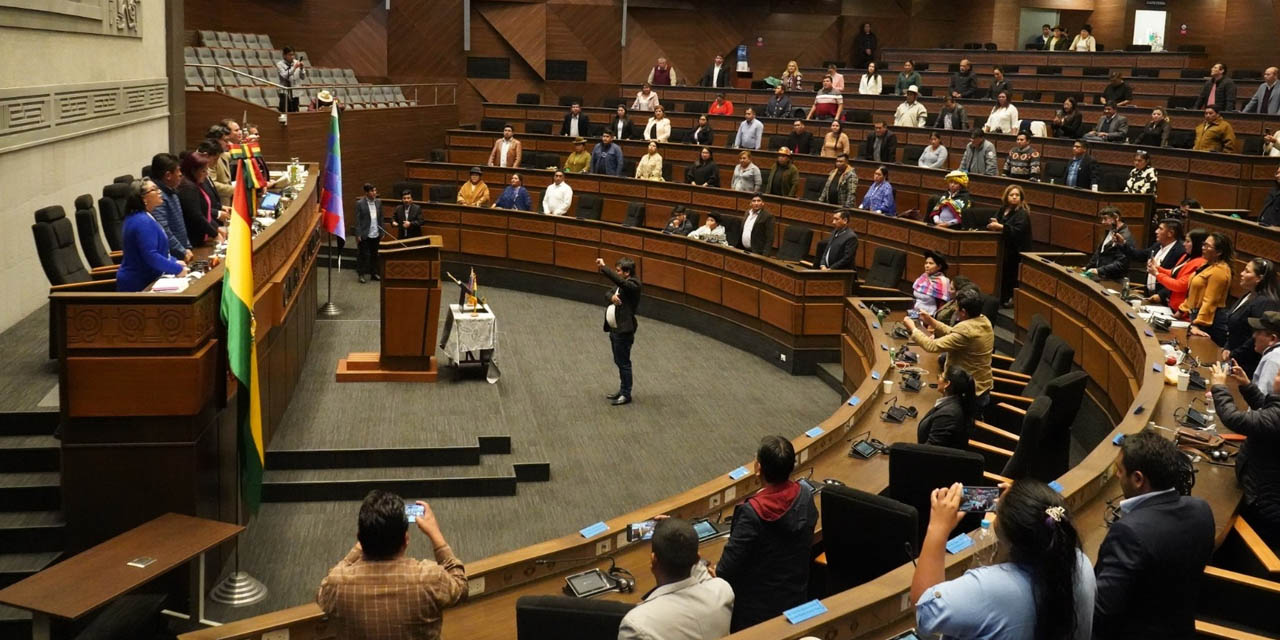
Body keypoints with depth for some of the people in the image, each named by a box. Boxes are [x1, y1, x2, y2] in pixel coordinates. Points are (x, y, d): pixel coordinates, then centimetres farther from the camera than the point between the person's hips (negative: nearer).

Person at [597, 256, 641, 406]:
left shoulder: (633, 285, -19)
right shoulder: (621, 284, 9)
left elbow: (618, 281, -36)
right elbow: (609, 293, 8)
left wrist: (603, 267, -40)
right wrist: (612, 297, -16)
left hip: (624, 331, -9)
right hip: (614, 329, 9)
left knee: (624, 363, 1)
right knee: (619, 362, 19)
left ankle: (626, 394, 11)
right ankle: (622, 390, 31)